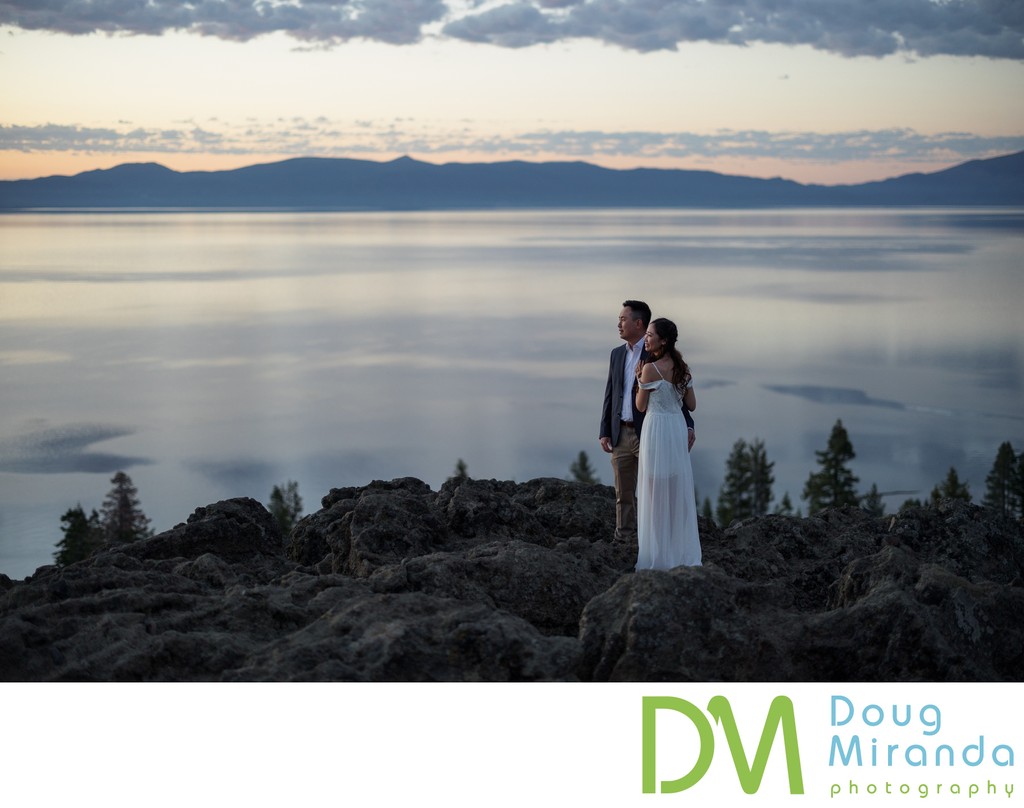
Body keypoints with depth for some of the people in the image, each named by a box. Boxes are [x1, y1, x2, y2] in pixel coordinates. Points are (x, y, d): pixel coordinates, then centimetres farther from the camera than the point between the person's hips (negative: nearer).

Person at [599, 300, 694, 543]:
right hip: (621, 435, 6)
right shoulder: (617, 354, 12)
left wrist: (688, 426, -17)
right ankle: (624, 542, 15)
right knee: (623, 494, 9)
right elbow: (610, 395, 13)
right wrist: (604, 431, 7)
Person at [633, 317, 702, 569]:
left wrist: (639, 380, 3)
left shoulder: (650, 369, -15)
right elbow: (691, 405, 10)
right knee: (679, 491, 12)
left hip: (657, 429, -7)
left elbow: (641, 406, -7)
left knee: (657, 492, 0)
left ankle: (661, 555, 4)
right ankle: (683, 553, 17)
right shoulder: (682, 367, 6)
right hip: (678, 428, 7)